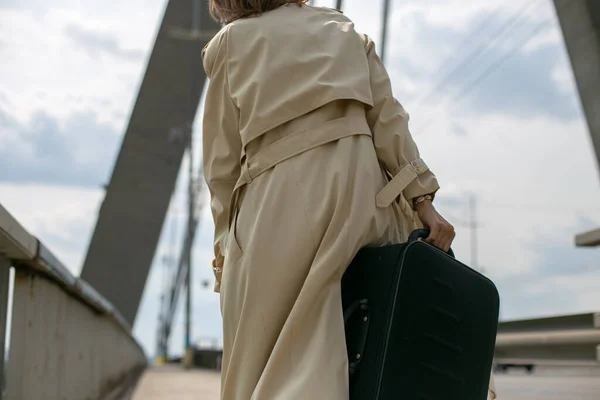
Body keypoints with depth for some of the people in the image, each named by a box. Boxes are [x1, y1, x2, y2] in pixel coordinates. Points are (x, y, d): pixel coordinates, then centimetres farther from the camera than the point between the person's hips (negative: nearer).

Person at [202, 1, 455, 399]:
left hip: (276, 200, -3)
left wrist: (226, 245, 14)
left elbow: (222, 159, 11)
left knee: (256, 363, 0)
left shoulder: (230, 41, 15)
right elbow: (387, 119, 10)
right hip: (358, 187, 3)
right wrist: (423, 202, 7)